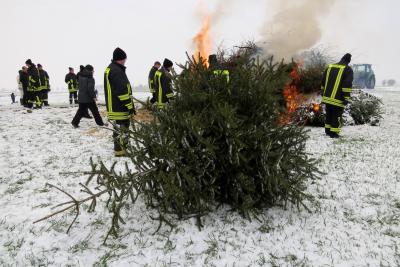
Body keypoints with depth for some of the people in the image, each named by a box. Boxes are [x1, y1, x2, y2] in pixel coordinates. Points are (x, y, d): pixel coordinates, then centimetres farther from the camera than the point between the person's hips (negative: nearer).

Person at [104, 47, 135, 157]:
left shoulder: (110, 69, 18)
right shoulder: (117, 71, -17)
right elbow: (122, 91, -22)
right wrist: (130, 106, -18)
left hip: (114, 107, 11)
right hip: (120, 107, -11)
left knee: (119, 129, 18)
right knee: (121, 129, -4)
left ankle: (120, 149, 27)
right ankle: (120, 151, 2)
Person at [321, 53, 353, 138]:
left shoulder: (330, 67, 13)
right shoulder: (348, 70, -5)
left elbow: (323, 81, 16)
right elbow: (347, 84, -15)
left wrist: (324, 93, 23)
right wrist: (346, 98, -14)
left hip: (327, 97, 6)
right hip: (338, 99, -6)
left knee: (329, 114, 18)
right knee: (337, 116, 2)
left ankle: (328, 130, 26)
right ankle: (334, 133, 3)